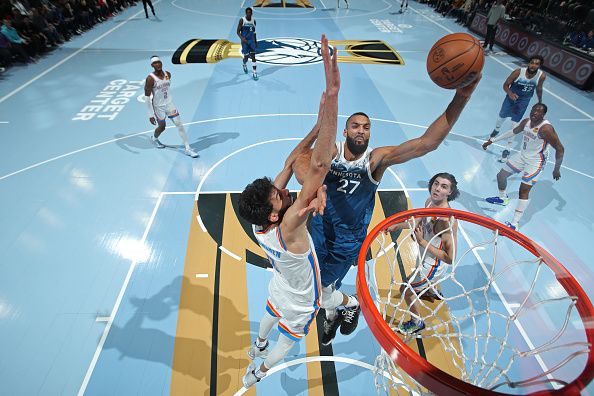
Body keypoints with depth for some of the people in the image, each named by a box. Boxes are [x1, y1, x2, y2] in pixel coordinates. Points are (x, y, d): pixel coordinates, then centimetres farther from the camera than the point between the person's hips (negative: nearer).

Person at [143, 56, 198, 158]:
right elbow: (147, 97, -18)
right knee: (162, 127, 12)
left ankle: (188, 149, -4)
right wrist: (150, 115, -21)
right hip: (158, 107, -4)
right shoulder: (150, 79, -19)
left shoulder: (168, 74, -3)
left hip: (169, 104, 4)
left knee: (179, 124, -6)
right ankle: (154, 138, 48)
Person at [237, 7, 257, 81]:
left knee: (253, 56, -7)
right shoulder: (242, 20, -9)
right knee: (246, 56, 1)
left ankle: (254, 73, -6)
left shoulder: (254, 20, 5)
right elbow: (238, 32, -9)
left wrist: (255, 41, 18)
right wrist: (242, 38, -27)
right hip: (245, 41, -3)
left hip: (252, 40, 3)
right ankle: (244, 65, 37)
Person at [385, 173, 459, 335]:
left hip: (433, 266, -8)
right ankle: (434, 293, 73)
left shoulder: (447, 220, -39)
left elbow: (450, 258, -35)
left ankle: (416, 323, 34)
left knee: (405, 290, 8)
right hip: (426, 259, 8)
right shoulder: (429, 201, -14)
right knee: (429, 281, 38)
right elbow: (420, 222, 9)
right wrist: (397, 226, 4)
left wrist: (422, 241, -35)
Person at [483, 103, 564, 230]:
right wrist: (492, 140, 19)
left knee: (524, 190, -14)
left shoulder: (545, 129, -25)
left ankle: (514, 224, -12)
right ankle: (503, 198, 46)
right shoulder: (526, 122, -3)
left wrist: (557, 169, -14)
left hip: (535, 162, -8)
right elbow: (513, 131, 17)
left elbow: (560, 149, -20)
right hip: (522, 156, 8)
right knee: (501, 175, 17)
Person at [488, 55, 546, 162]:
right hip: (512, 96, 0)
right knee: (502, 116, 20)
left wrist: (540, 102, 12)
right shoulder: (518, 72, -26)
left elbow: (538, 88, 1)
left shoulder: (542, 76, -19)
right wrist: (510, 93, -35)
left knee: (515, 123, -7)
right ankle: (496, 130, 56)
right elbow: (506, 85, -15)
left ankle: (507, 149, -1)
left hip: (524, 100, 0)